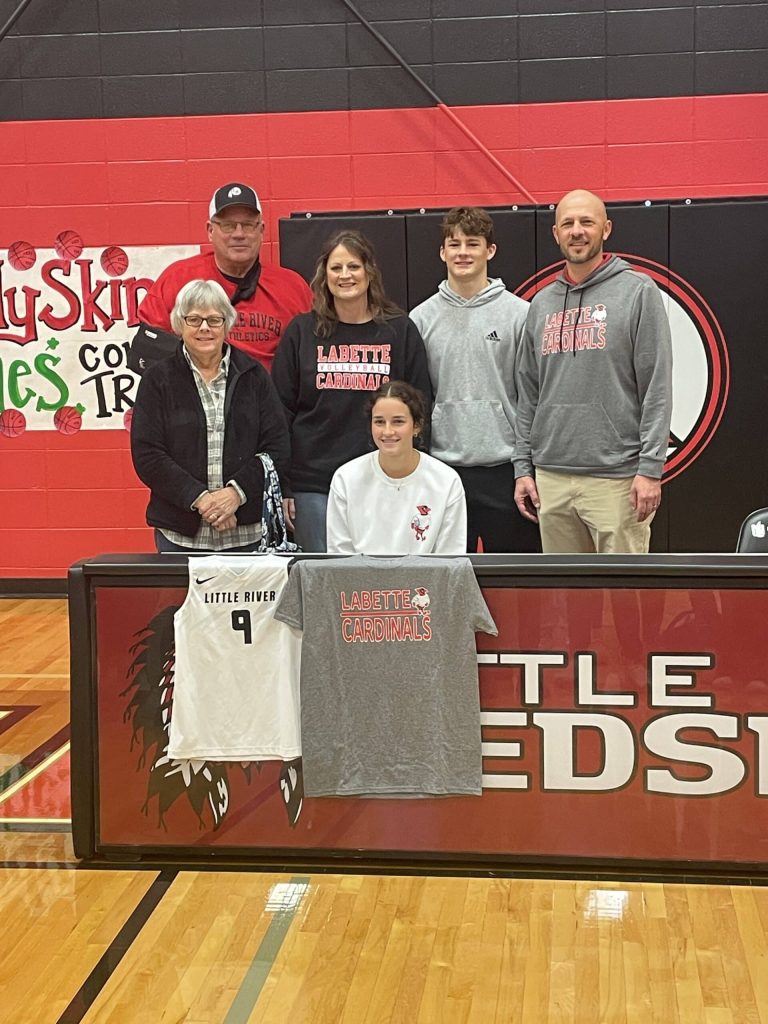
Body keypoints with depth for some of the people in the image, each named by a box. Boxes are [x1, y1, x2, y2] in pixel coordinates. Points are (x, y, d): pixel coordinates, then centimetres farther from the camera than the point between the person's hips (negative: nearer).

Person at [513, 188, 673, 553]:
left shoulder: (637, 291, -1)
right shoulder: (542, 303, 14)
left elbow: (657, 388, -7)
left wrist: (650, 468, -13)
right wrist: (523, 466, 9)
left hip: (616, 477, -5)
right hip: (552, 477, 5)